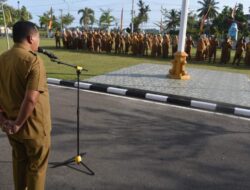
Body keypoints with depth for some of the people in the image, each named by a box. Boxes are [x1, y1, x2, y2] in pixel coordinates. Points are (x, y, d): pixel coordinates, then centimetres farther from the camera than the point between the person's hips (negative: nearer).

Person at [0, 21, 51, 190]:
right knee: (37, 166, 13)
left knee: (19, 161, 25)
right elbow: (31, 99, -27)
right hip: (33, 125, -7)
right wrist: (19, 123, -16)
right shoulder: (34, 61, -21)